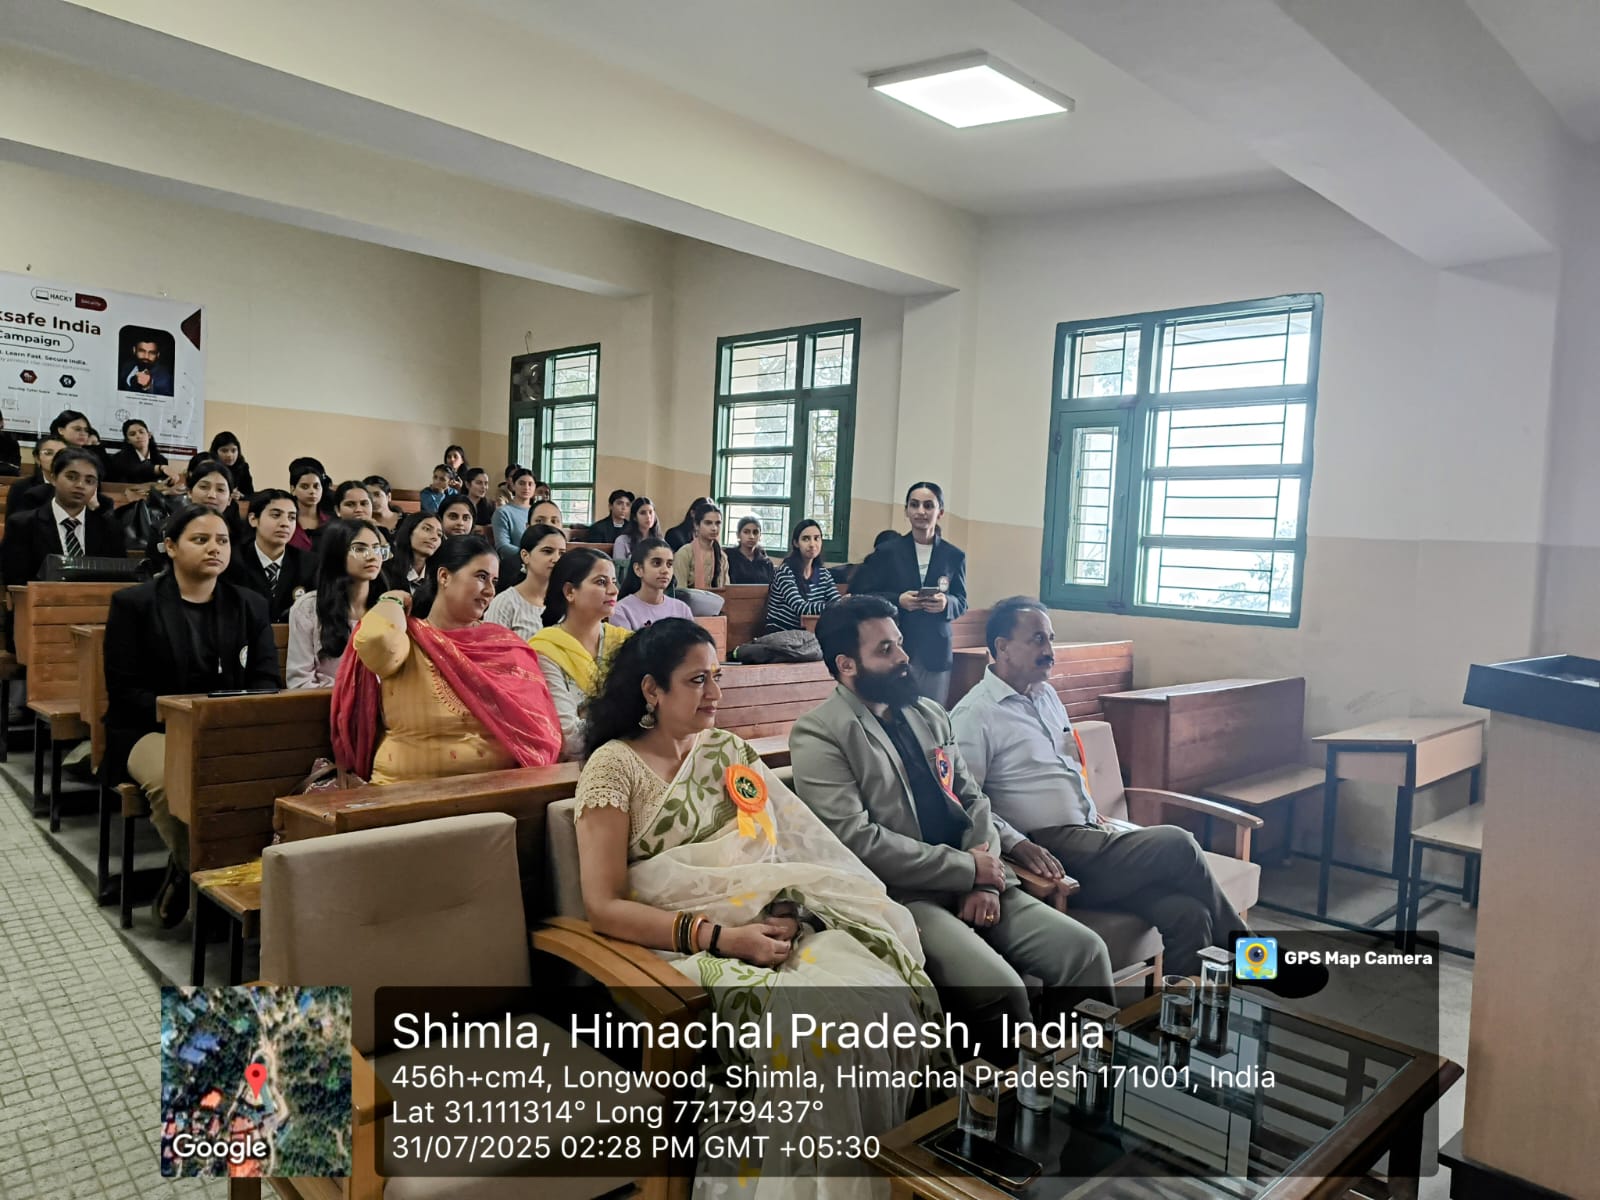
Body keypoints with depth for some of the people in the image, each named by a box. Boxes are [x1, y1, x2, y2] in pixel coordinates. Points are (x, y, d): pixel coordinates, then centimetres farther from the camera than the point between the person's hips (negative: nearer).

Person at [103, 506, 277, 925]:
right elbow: (124, 690, -3)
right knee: (174, 777, -36)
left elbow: (266, 680, 7)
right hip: (151, 731, -2)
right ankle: (191, 866, -6)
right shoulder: (133, 604, 4)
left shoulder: (251, 606, 12)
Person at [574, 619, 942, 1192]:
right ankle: (803, 1182, -9)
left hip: (777, 925, 5)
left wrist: (789, 910, -13)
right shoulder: (614, 766, -3)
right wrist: (718, 934, -19)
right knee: (809, 1024, -32)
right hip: (691, 947, -5)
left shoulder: (731, 751, 15)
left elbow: (798, 846, 10)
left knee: (882, 996, -24)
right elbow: (604, 905, -10)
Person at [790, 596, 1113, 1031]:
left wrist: (986, 880, -5)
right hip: (903, 895, -6)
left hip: (971, 885, 7)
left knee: (1085, 950, -8)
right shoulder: (819, 735, -8)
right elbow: (858, 840, -16)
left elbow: (973, 800, 14)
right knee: (998, 985, -27)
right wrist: (968, 869, -11)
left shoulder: (930, 715, 16)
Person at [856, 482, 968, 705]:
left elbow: (962, 603, 11)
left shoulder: (954, 556, 7)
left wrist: (946, 603, -12)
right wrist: (897, 600, -13)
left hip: (935, 654, 2)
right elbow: (859, 594, 2)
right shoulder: (887, 552, 2)